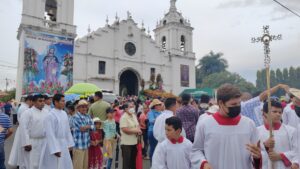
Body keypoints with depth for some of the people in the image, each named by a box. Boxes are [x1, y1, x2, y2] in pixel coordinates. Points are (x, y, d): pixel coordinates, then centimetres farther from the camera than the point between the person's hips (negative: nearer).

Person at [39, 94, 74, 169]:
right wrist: (55, 149, -20)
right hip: (54, 144, -7)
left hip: (64, 144, 7)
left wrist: (69, 143, 10)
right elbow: (50, 134, -19)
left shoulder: (64, 113, 4)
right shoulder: (50, 115, -17)